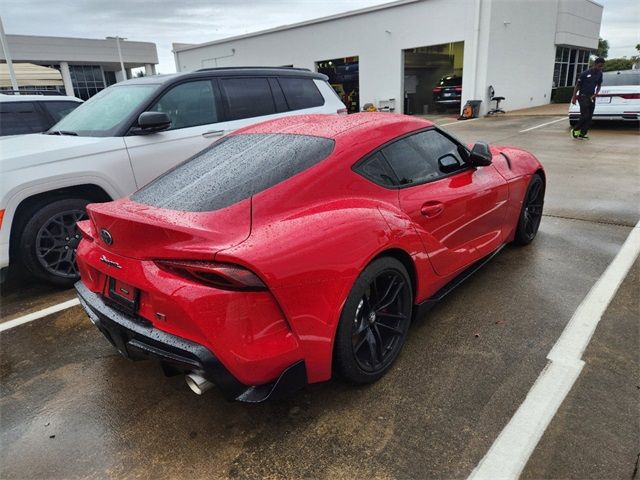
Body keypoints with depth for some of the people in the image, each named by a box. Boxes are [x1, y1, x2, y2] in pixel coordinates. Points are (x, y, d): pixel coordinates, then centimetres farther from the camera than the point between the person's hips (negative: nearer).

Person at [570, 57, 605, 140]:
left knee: (589, 118, 1)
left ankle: (582, 134, 5)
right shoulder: (585, 73, -9)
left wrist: (595, 94, 0)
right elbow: (577, 85, -3)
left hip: (591, 97, 6)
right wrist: (574, 97, -7)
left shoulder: (600, 74, 7)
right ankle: (575, 130, 5)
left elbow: (598, 86, 16)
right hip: (583, 96, -6)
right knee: (585, 116, -13)